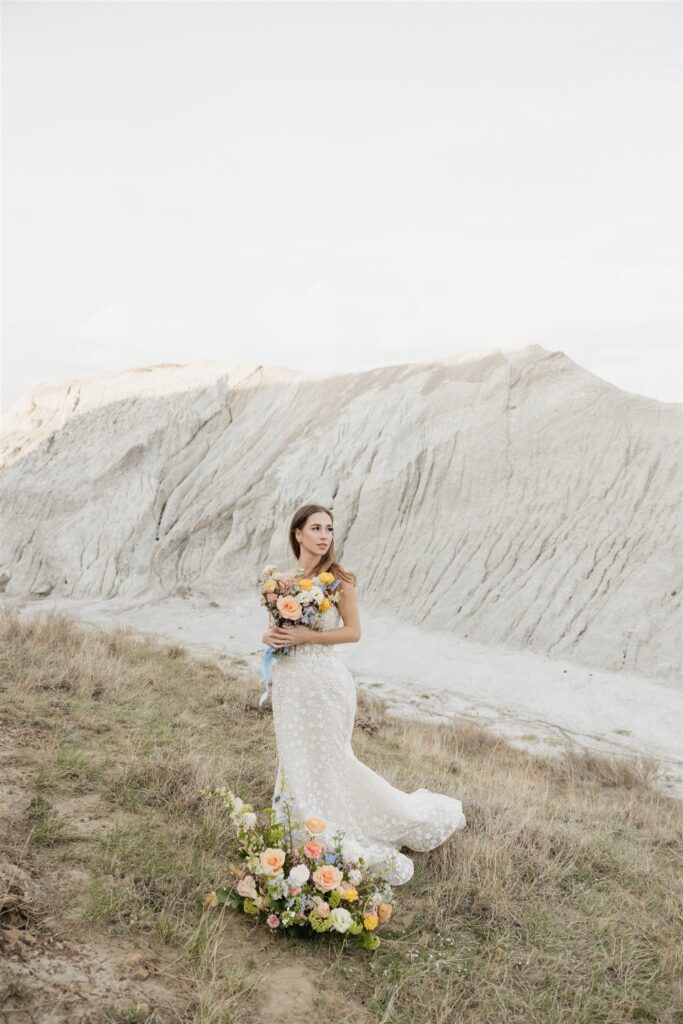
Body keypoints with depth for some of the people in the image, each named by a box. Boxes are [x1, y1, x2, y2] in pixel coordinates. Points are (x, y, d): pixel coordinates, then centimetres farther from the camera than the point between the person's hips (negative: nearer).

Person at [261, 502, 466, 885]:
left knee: (326, 761, 4)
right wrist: (270, 636, -11)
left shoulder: (338, 578, -10)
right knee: (297, 761, 16)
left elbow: (353, 631, -10)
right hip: (289, 681, 5)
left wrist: (306, 636, -19)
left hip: (325, 681, -5)